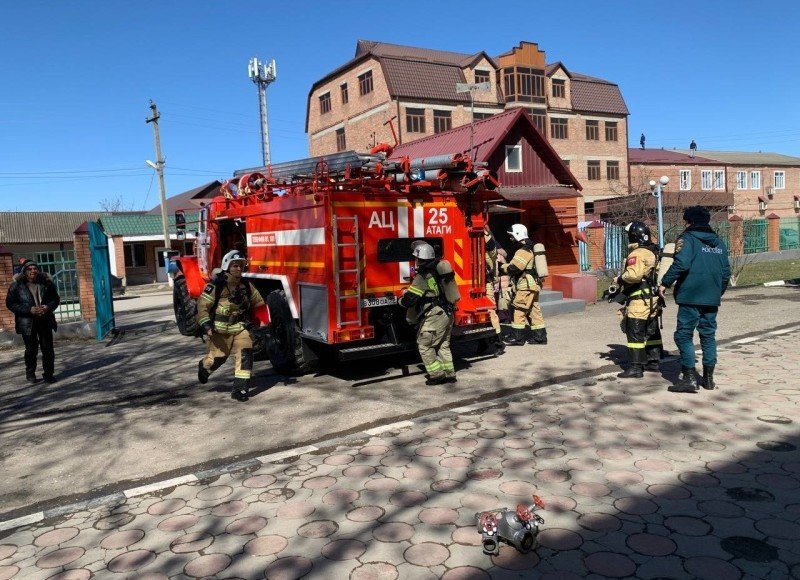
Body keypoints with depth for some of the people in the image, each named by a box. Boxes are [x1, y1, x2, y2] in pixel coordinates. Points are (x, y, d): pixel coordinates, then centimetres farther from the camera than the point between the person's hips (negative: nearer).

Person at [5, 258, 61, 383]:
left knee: (48, 348, 1)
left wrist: (48, 307, -12)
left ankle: (48, 373, 11)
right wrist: (29, 310, -17)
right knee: (31, 349, 4)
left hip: (45, 320, 2)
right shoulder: (16, 285, -4)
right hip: (27, 322, -2)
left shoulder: (46, 283, 3)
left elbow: (56, 299, 10)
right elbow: (10, 303, -5)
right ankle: (30, 373, 24)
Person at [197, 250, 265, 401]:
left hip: (241, 328, 4)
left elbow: (258, 303, 14)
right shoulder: (216, 286, -14)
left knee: (245, 355, -12)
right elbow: (202, 306, -14)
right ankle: (203, 368, 44)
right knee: (217, 358, 8)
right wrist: (206, 325, -22)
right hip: (220, 329, -3)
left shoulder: (246, 285, 2)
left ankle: (240, 389, -8)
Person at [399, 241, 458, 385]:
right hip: (448, 314, 9)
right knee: (443, 345, 19)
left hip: (434, 316, -9)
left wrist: (400, 300, 5)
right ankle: (449, 374, 23)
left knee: (425, 345, 3)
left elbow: (409, 299, -17)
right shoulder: (439, 268, 9)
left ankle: (437, 375, 4)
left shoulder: (422, 276, -16)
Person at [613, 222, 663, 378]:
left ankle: (635, 367, -6)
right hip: (653, 299, 10)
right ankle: (653, 362, 28)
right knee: (652, 331, 17)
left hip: (640, 300, -10)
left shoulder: (637, 254, -16)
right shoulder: (653, 252, 15)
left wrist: (619, 279, -12)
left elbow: (633, 275, -30)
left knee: (635, 333, -7)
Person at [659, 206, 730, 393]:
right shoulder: (719, 242, 16)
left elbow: (681, 264, -21)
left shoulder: (687, 238, -6)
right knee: (708, 335, 13)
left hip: (690, 297, -7)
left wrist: (665, 283, -13)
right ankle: (708, 378, 18)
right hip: (712, 299, 7)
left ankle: (690, 378, -7)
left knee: (684, 335, -3)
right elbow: (726, 272, 17)